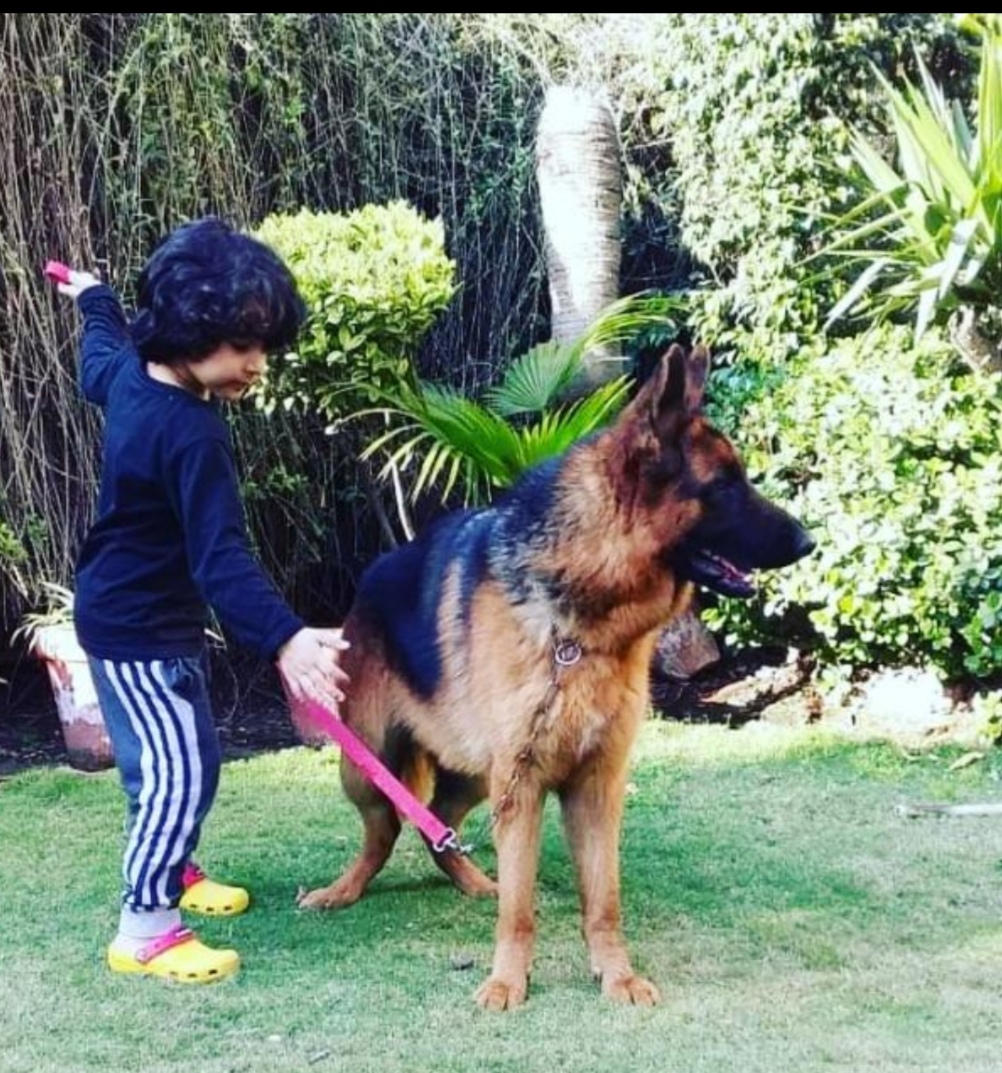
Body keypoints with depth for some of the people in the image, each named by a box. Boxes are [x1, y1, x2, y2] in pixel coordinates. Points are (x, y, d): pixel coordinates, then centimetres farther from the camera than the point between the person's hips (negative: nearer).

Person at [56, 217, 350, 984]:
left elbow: (98, 357, 25)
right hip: (140, 627, -10)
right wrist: (284, 638, -48)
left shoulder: (133, 374, -1)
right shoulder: (191, 433, -30)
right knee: (181, 770, -8)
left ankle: (168, 870, 39)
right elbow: (221, 555, -37)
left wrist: (94, 298, 47)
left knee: (164, 759, 22)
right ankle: (144, 929, -1)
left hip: (130, 611, 10)